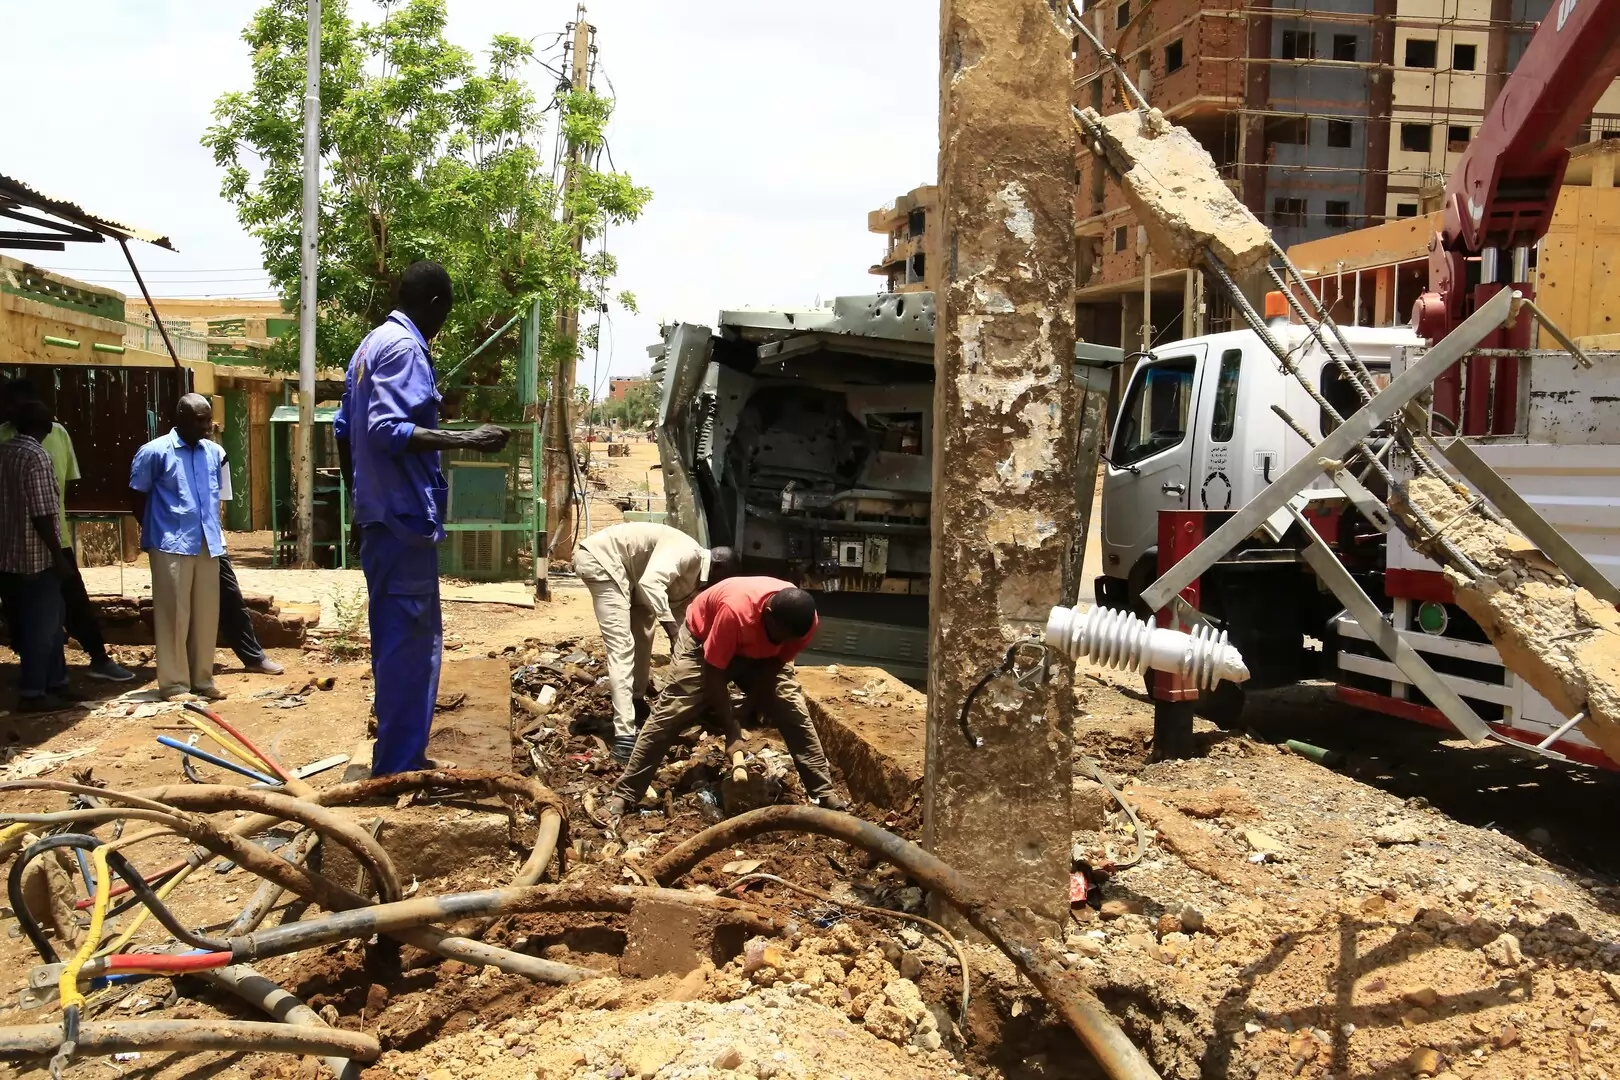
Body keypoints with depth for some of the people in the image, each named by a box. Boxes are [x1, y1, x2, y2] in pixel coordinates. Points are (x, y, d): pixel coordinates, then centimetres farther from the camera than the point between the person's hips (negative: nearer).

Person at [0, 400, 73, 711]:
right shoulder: (36, 456, -17)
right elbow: (41, 514, -21)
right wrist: (58, 554, -14)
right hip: (36, 556, -8)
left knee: (37, 623, 18)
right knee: (41, 625, 0)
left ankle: (55, 681, 26)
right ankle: (32, 693, 4)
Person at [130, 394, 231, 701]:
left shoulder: (214, 452, 7)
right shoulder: (155, 452, -7)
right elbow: (137, 497, 0)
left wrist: (215, 530, 12)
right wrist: (157, 532, 3)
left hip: (208, 544, 5)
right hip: (172, 545, -5)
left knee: (207, 613, 9)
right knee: (174, 614, -1)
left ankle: (202, 678, 19)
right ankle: (174, 683, 6)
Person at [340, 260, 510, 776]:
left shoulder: (371, 346, 17)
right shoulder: (403, 348, -13)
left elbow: (347, 433, 21)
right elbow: (388, 430, -24)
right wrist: (466, 440, -24)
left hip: (381, 513, 11)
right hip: (404, 516, -10)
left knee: (400, 637, 16)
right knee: (410, 641, -6)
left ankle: (400, 757, 25)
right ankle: (397, 767, -1)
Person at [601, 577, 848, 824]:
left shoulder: (804, 620, -29)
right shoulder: (735, 611, -43)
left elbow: (777, 662, -10)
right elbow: (714, 673, -31)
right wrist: (732, 732, -28)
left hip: (762, 655, 4)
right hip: (703, 641, -4)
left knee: (795, 714, -8)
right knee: (670, 714, -12)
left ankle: (825, 793, 0)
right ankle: (622, 795, -7)